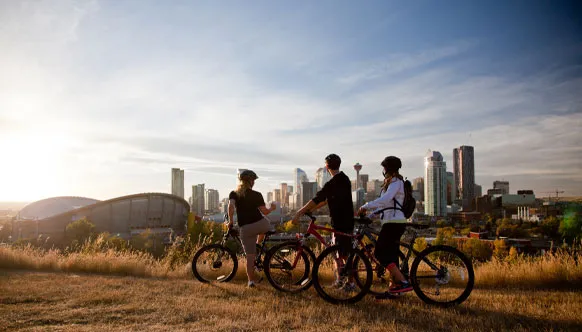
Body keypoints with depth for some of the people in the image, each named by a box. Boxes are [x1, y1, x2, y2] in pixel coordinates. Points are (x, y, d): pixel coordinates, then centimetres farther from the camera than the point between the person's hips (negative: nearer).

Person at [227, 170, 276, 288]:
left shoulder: (234, 194, 5)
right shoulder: (257, 195, 0)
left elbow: (231, 206, -14)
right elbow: (264, 211, -2)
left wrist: (230, 221, -4)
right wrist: (272, 208, 19)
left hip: (245, 228, 1)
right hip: (261, 224, -1)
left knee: (249, 256, 9)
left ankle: (251, 279, 6)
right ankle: (258, 247, 36)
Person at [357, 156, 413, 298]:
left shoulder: (396, 181, -9)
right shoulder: (391, 182, 22)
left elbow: (385, 199, -25)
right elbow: (384, 202, 23)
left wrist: (366, 206, -23)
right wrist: (368, 211, 14)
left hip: (394, 222, -10)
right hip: (393, 222, 10)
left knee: (380, 252, -13)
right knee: (390, 255, 9)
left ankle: (403, 282, -18)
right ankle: (393, 288, 13)